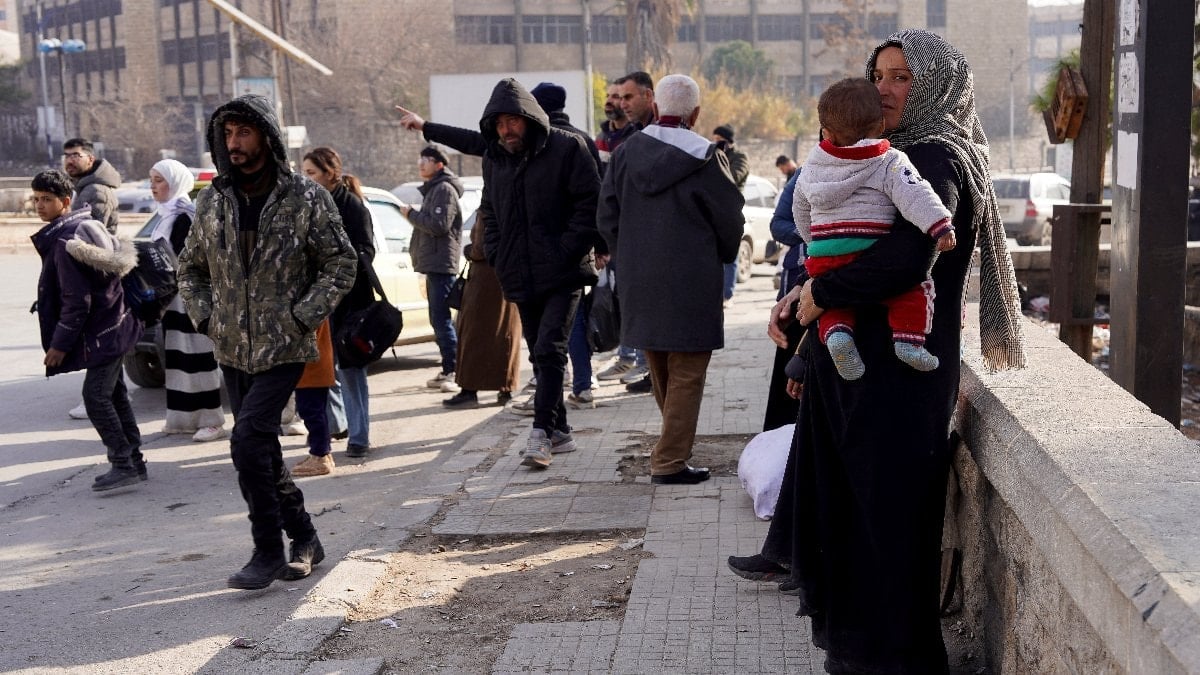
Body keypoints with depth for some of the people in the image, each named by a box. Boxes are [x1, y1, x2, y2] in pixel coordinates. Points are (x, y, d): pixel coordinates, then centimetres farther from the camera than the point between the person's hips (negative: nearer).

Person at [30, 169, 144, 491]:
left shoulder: (65, 242, -20)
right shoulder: (88, 226, 8)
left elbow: (76, 302, -22)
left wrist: (59, 344, -15)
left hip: (100, 334, -10)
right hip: (113, 326, 10)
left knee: (96, 398, -6)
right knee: (114, 395, 15)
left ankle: (123, 464, -2)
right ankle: (133, 460, 21)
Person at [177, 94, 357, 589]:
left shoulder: (306, 199, -7)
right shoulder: (212, 201, 5)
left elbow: (341, 265, -3)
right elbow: (190, 268, 17)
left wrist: (302, 317, -11)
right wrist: (205, 316, 3)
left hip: (284, 348, -5)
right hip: (233, 349, 5)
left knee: (248, 443, -15)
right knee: (261, 449, 11)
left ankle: (268, 552, -2)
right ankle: (303, 537, 26)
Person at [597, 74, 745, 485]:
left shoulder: (626, 153, 2)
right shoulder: (705, 157, -11)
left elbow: (606, 216, 5)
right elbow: (730, 219, -4)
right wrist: (723, 256, 15)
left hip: (639, 280, 6)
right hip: (692, 281, -5)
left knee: (660, 372, 19)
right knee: (687, 374, 0)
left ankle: (675, 442, 34)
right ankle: (670, 461, -2)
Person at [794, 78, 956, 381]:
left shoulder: (811, 169, 17)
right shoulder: (890, 162, 0)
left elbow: (800, 212, 30)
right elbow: (914, 195, -16)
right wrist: (940, 225, -22)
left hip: (823, 260, 4)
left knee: (834, 301, 26)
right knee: (916, 286, 9)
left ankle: (835, 331, -4)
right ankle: (908, 337, -9)